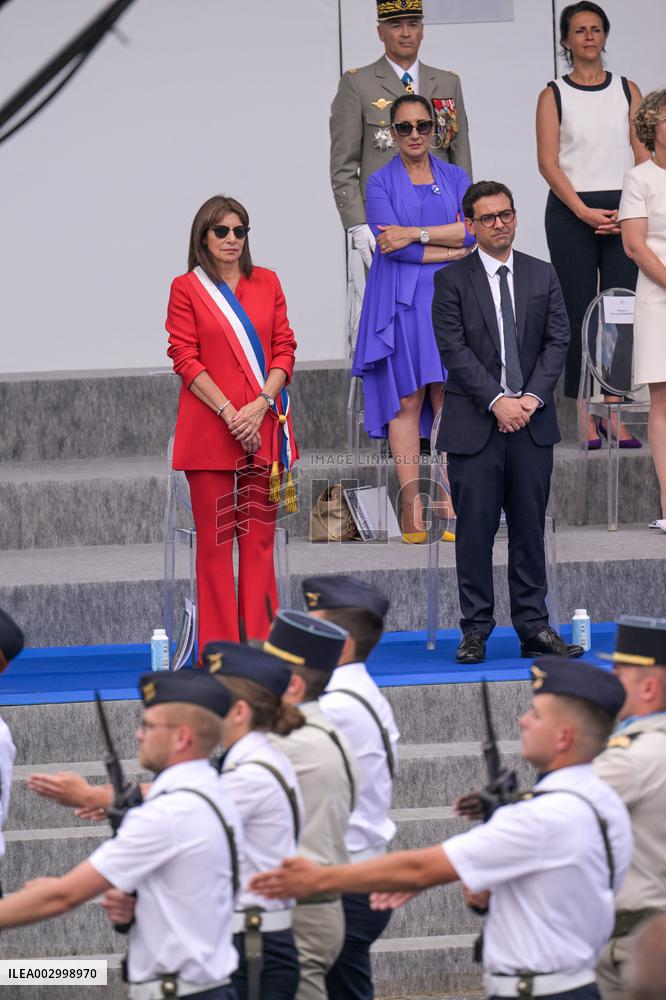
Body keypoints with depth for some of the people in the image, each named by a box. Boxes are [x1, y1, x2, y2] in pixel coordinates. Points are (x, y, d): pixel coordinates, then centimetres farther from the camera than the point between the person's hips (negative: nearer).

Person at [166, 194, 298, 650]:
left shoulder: (267, 283, 11)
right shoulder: (187, 288, 1)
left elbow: (284, 349, 7)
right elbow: (186, 359, -4)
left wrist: (260, 405, -8)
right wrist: (229, 413, -13)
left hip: (263, 426, 3)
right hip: (210, 429, -3)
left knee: (259, 537, 4)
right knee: (214, 540, 0)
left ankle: (260, 644, 9)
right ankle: (220, 650, 4)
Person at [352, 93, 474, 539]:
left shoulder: (455, 178, 13)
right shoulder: (381, 182, 5)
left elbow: (473, 229, -3)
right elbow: (393, 245, -8)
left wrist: (416, 234, -11)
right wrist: (453, 250, -7)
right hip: (401, 299, -2)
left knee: (449, 398, -4)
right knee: (406, 400, -6)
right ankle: (412, 507, -6)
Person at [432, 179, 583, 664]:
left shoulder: (543, 276, 11)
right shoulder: (452, 280, 1)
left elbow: (557, 341, 4)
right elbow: (454, 349, -7)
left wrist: (531, 397, -10)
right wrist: (497, 401, -16)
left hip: (532, 423, 3)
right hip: (474, 424, -3)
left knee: (530, 528, 5)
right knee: (475, 529, -1)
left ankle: (534, 628, 10)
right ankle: (476, 631, 4)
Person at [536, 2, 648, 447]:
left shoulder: (627, 91, 10)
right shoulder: (553, 96, 4)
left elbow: (643, 153, 6)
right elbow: (548, 162, -3)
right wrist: (583, 211, -13)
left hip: (623, 211, 2)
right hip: (571, 212, -2)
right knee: (579, 310, -3)